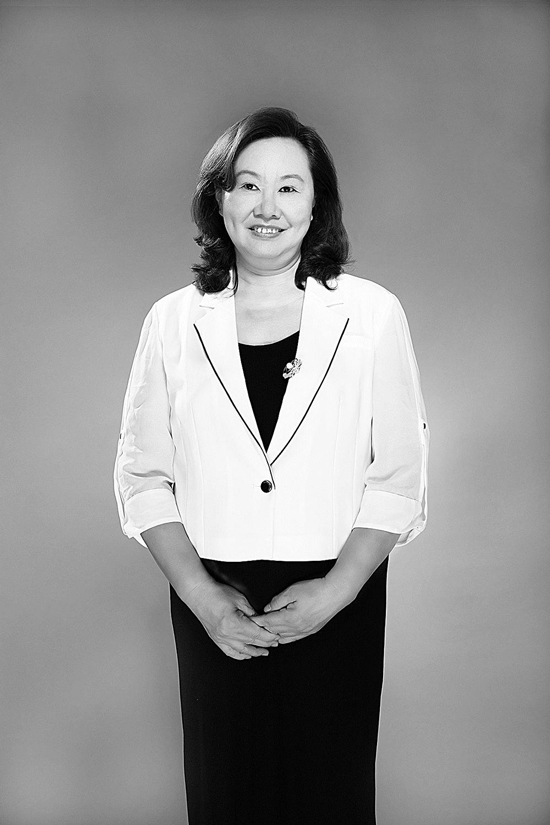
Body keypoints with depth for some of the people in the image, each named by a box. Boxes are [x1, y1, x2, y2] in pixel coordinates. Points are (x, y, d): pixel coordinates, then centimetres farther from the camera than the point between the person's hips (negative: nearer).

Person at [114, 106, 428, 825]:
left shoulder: (373, 316, -2)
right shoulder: (174, 323, 1)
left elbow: (399, 479, -2)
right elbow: (143, 477, 2)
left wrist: (336, 590, -13)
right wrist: (199, 594, -9)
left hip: (339, 600, -1)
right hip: (212, 605, 1)